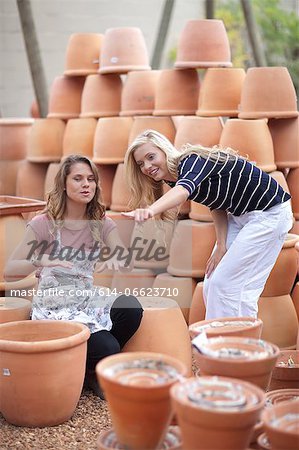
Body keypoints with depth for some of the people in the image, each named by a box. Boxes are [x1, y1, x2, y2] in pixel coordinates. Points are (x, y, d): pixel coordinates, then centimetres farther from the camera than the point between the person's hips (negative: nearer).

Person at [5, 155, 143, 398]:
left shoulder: (102, 224, 4)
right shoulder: (43, 224, -8)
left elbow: (127, 266, -6)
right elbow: (10, 272, -13)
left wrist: (114, 260, -30)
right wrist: (40, 261, -33)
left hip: (89, 301, 5)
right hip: (54, 308, -5)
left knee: (130, 306, -25)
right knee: (107, 349, -25)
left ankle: (97, 370, 1)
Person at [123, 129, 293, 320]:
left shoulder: (192, 161, -23)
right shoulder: (175, 176, 1)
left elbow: (183, 190, -46)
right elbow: (217, 206, 6)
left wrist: (150, 211, -63)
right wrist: (221, 246, -7)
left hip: (269, 213, -9)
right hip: (240, 215, 9)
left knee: (225, 283, -9)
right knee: (213, 283, 7)